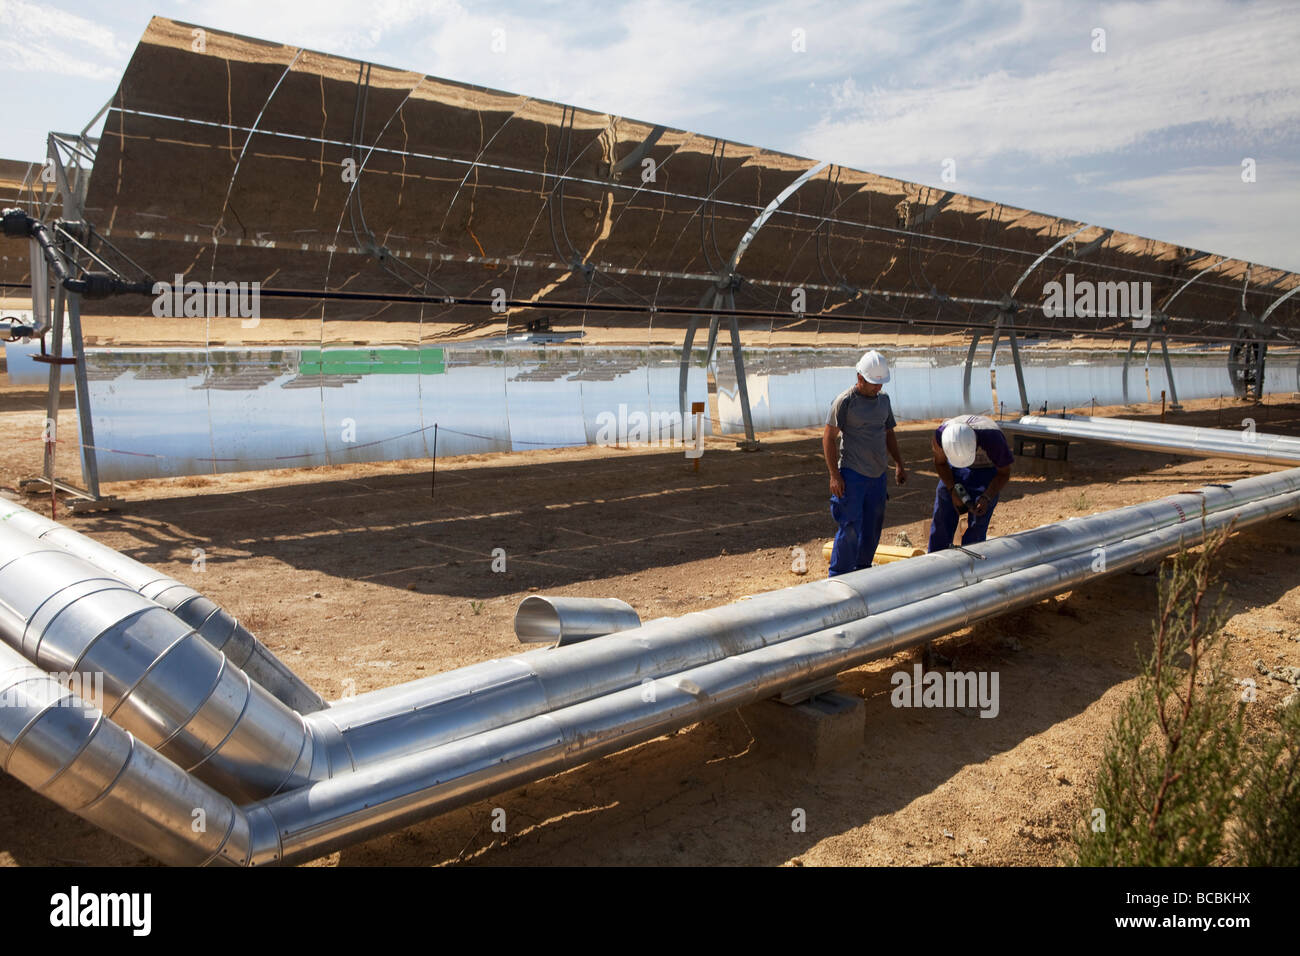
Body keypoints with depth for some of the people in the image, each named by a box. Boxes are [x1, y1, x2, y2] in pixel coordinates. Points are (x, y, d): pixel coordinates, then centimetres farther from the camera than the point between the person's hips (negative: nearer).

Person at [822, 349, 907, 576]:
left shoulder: (884, 400, 12)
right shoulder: (845, 401, -9)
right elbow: (828, 438, -9)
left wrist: (899, 465, 17)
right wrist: (834, 475, -14)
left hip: (878, 474, 7)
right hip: (852, 474, -7)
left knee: (872, 526, 11)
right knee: (850, 528, -7)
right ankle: (838, 578, 2)